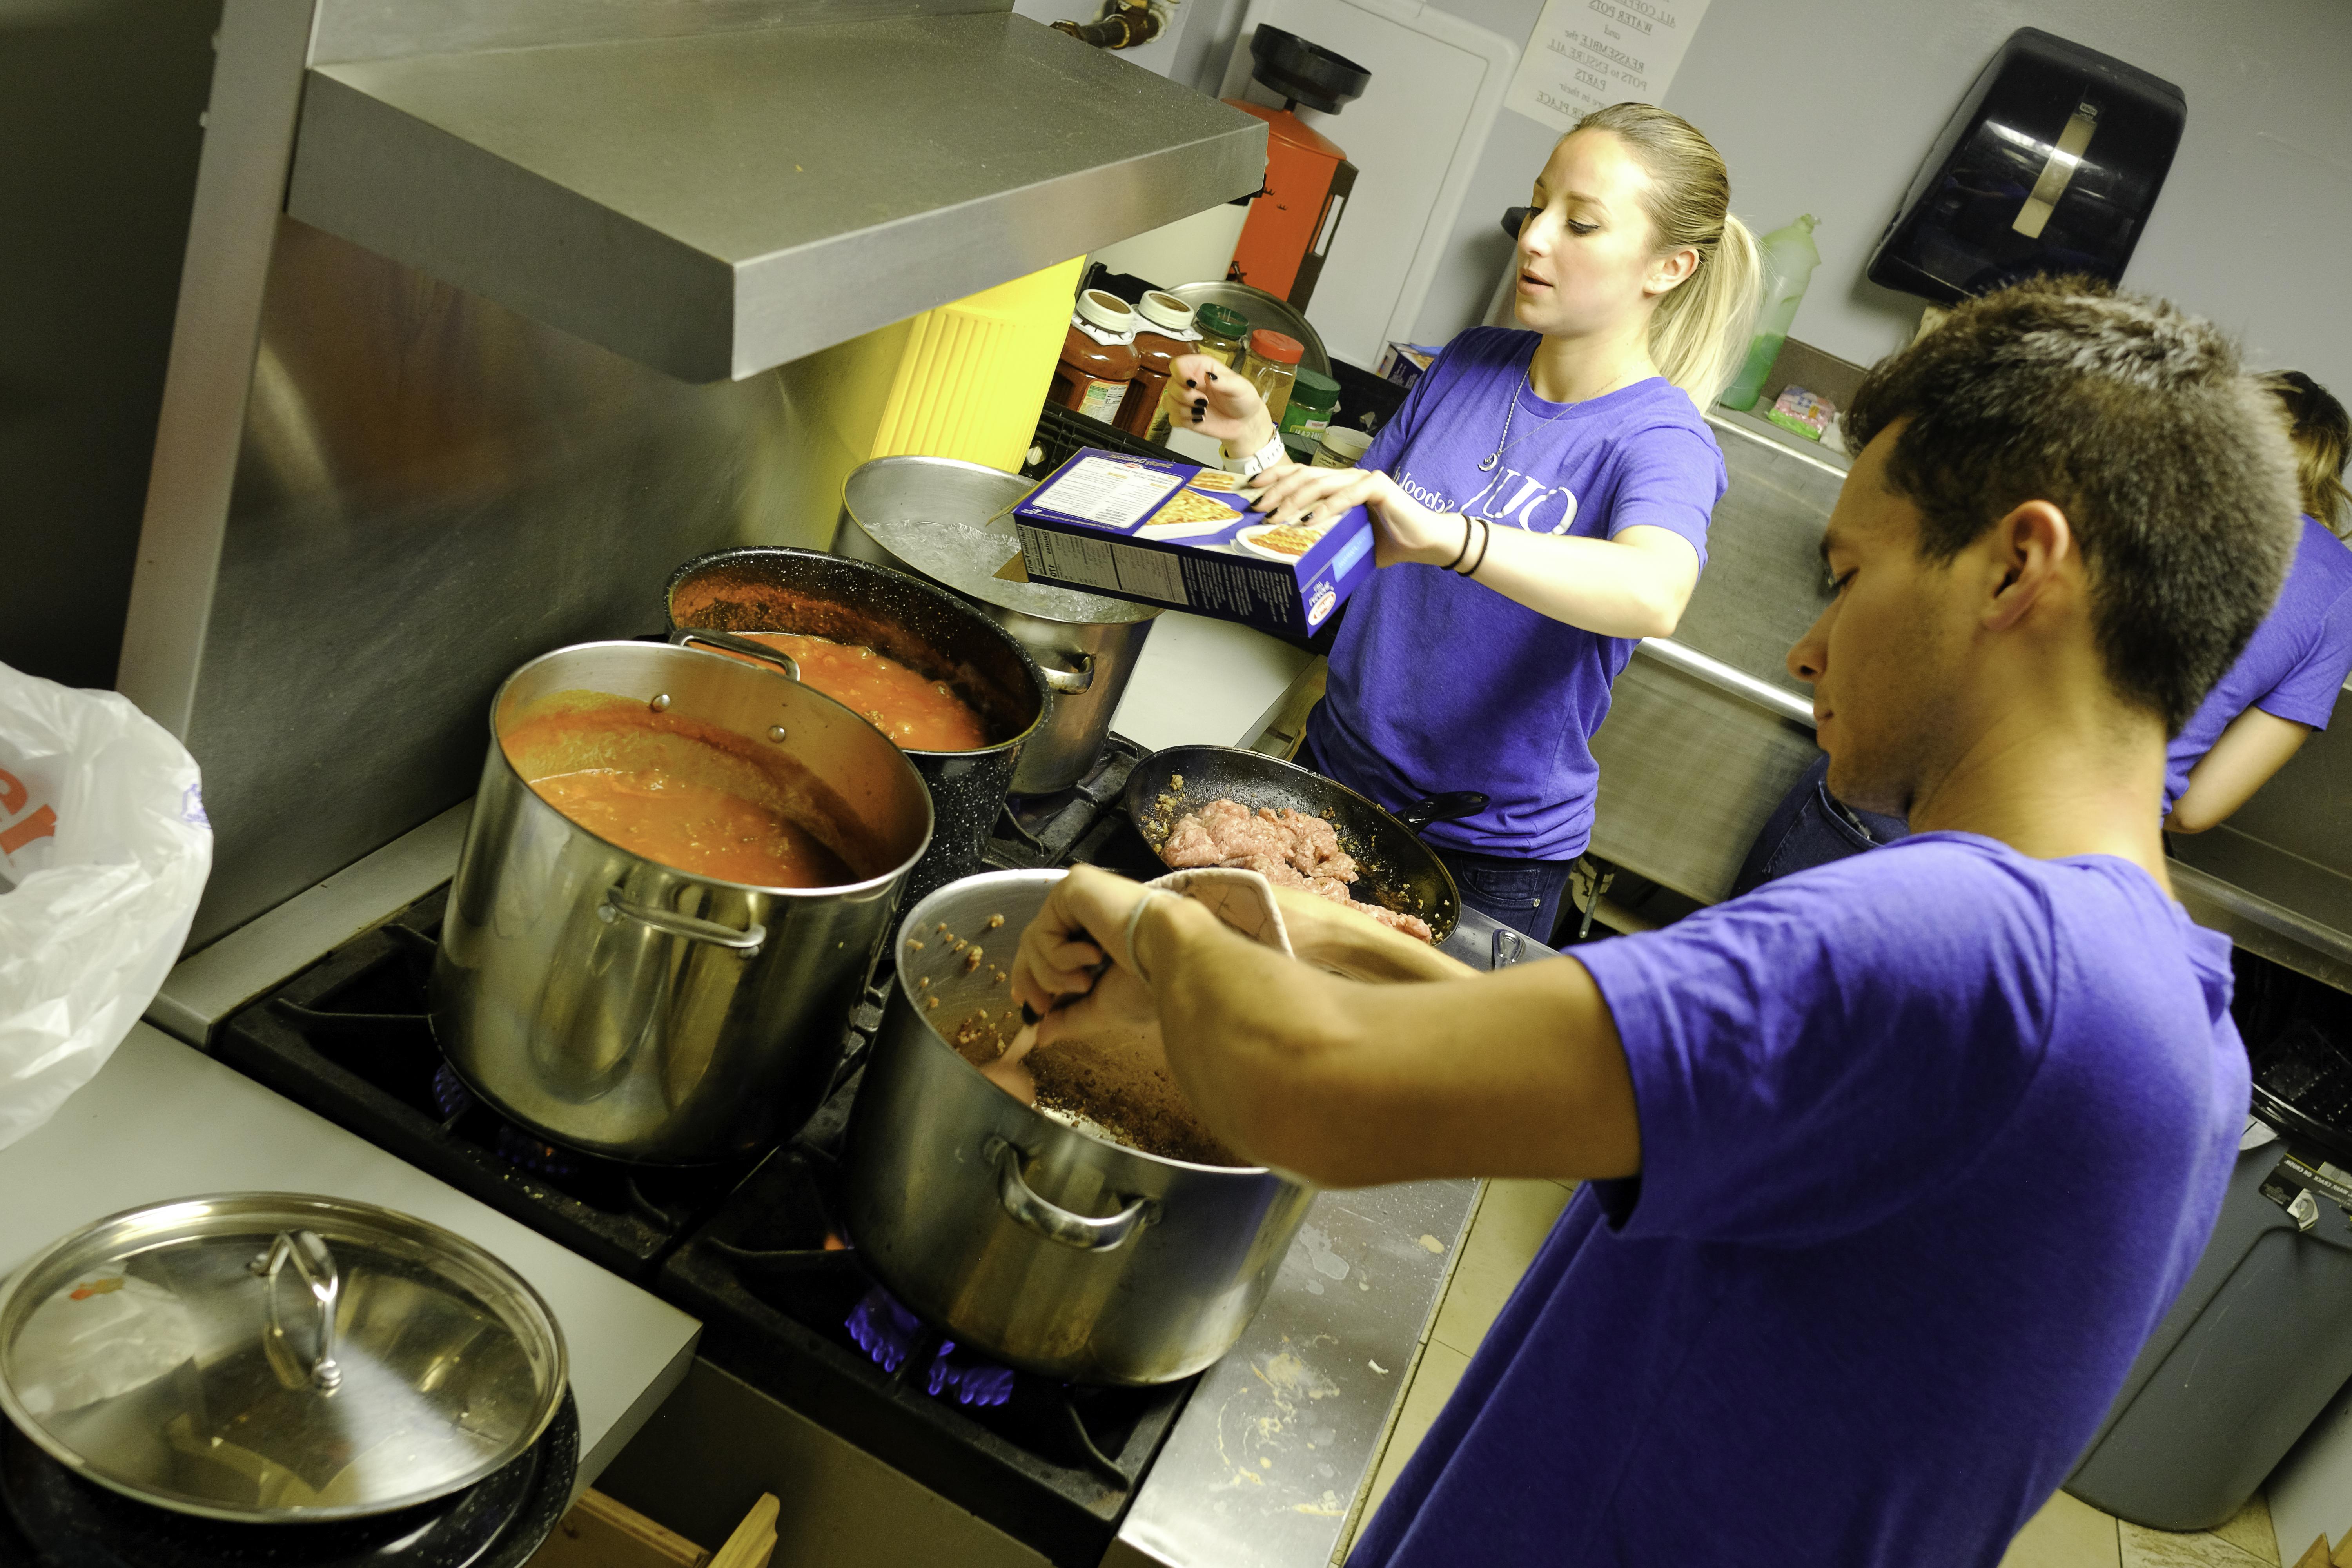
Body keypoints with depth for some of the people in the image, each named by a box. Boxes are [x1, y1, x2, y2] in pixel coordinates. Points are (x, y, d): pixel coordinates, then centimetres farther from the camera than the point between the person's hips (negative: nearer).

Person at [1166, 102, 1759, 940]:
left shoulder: (1661, 440, -18)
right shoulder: (1471, 362, 1)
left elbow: (1653, 596, -40)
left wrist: (1440, 533, -52)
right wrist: (1255, 439, -9)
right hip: (1336, 766, 5)